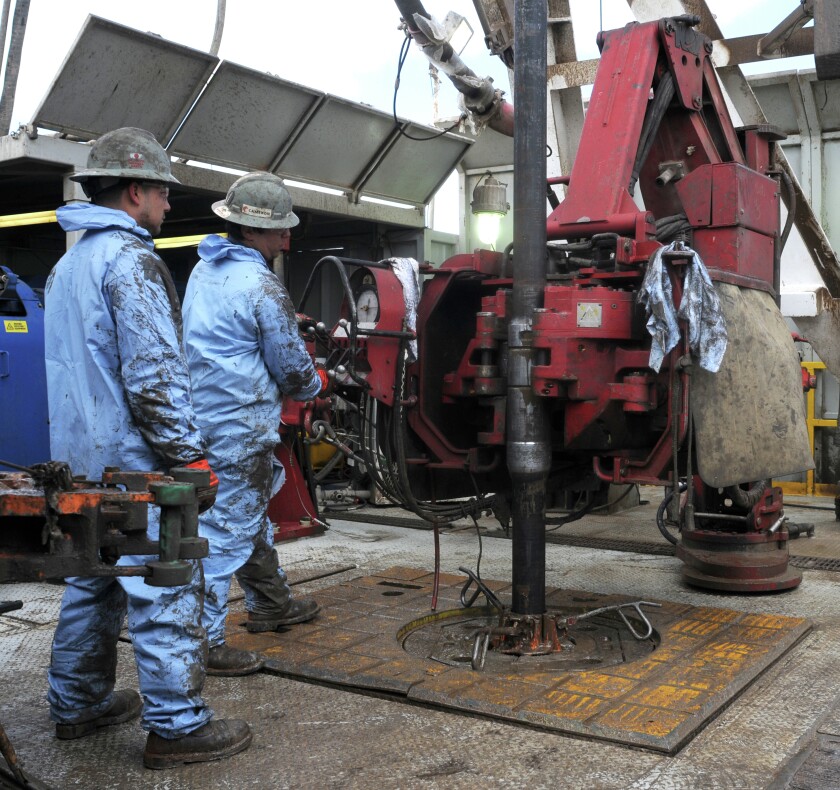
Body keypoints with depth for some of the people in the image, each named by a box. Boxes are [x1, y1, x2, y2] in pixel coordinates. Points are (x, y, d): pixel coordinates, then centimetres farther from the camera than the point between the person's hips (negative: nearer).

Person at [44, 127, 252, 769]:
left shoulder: (70, 263, 18)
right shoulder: (129, 258, -14)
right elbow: (152, 373, -22)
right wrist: (190, 453, -18)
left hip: (82, 458, 10)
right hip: (133, 462, -10)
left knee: (93, 584, 19)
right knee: (166, 593, -3)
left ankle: (77, 704, 30)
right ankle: (176, 726, 4)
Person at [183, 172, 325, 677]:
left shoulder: (204, 271, 10)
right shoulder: (262, 286, -16)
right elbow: (292, 370, -10)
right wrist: (315, 384, 13)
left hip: (205, 417, 10)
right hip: (240, 428, -10)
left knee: (252, 511, 22)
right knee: (227, 530, -3)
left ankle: (271, 603, 38)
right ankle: (204, 643, 5)